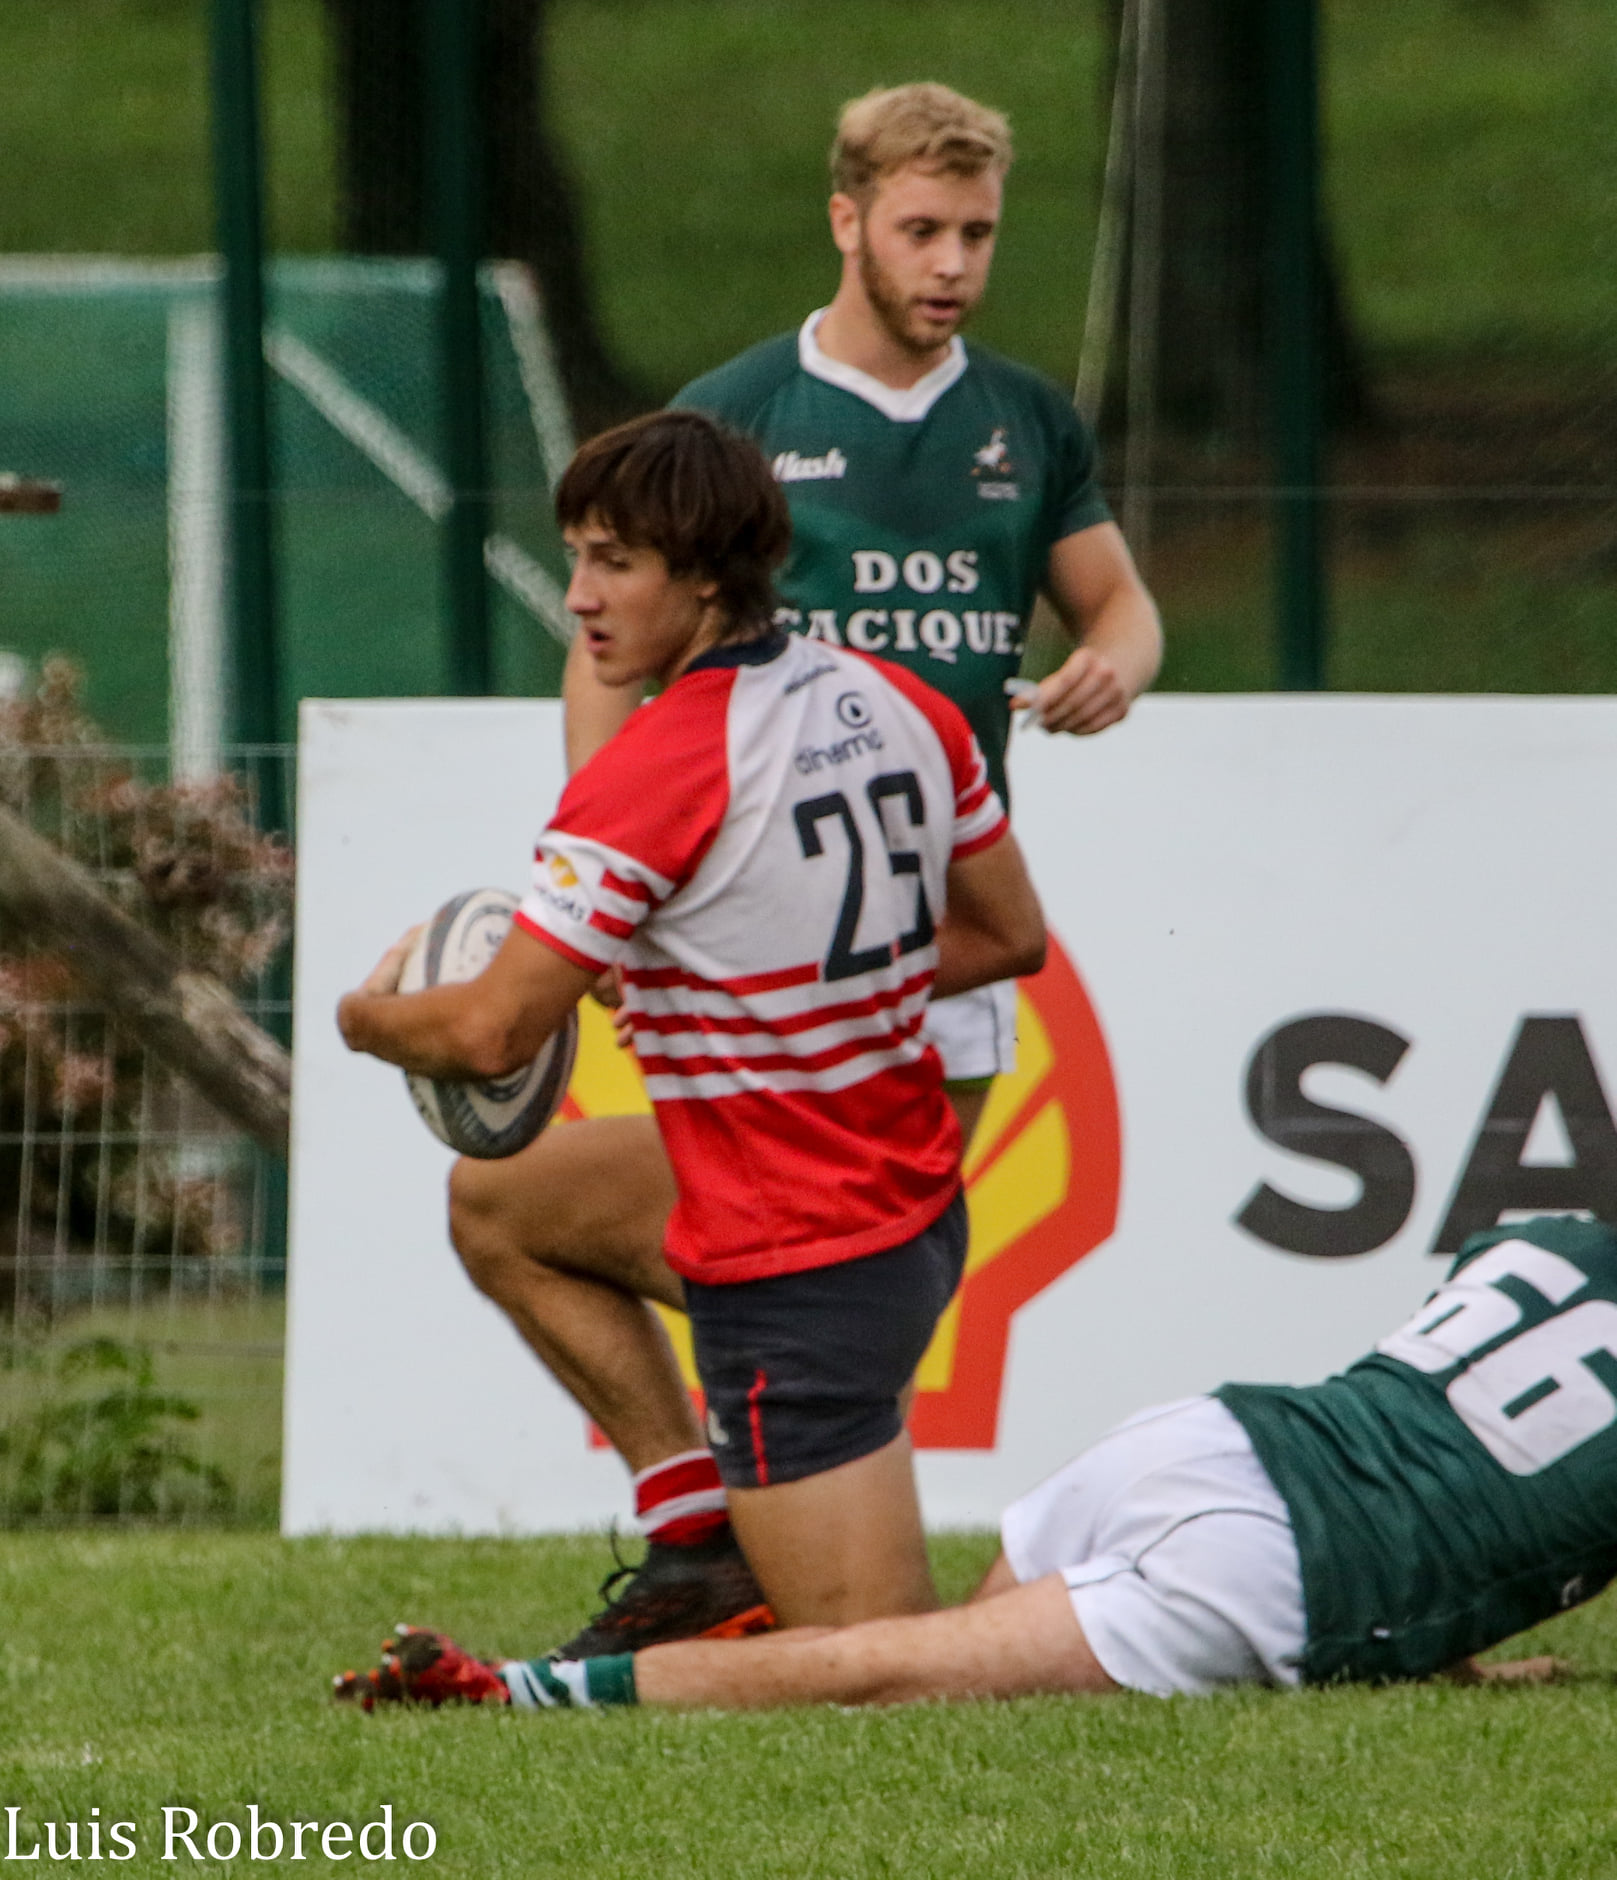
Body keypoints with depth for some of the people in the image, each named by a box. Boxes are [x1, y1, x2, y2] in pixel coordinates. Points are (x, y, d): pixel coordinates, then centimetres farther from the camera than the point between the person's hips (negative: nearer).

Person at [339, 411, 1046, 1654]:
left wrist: (370, 1015, 5)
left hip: (795, 1273, -9)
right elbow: (1013, 937, 12)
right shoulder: (901, 706, 1)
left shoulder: (647, 777, -22)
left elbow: (490, 1036, -18)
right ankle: (705, 1550, 19)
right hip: (920, 1210, 9)